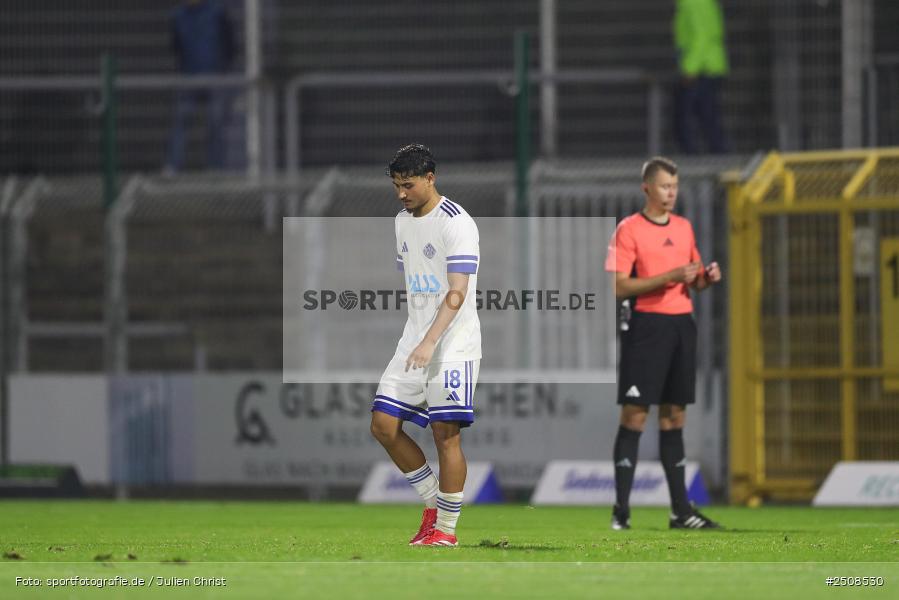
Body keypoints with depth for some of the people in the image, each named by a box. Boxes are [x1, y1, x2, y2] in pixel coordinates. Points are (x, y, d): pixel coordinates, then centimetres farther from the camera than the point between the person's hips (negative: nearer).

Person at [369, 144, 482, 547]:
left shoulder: (456, 224, -14)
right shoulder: (403, 222, 13)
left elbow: (457, 292, -21)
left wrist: (430, 342, -30)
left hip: (452, 345, -8)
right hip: (414, 341, 8)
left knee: (446, 434, -8)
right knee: (383, 425, 0)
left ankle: (446, 528, 0)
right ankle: (432, 502, 16)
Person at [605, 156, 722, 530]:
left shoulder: (684, 228, 14)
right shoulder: (629, 230, -6)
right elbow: (620, 286, -14)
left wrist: (706, 278, 0)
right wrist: (670, 276, -20)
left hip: (682, 325, 6)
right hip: (647, 326, -6)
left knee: (675, 415, 9)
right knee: (635, 414, -8)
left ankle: (680, 509, 11)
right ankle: (621, 510, -7)